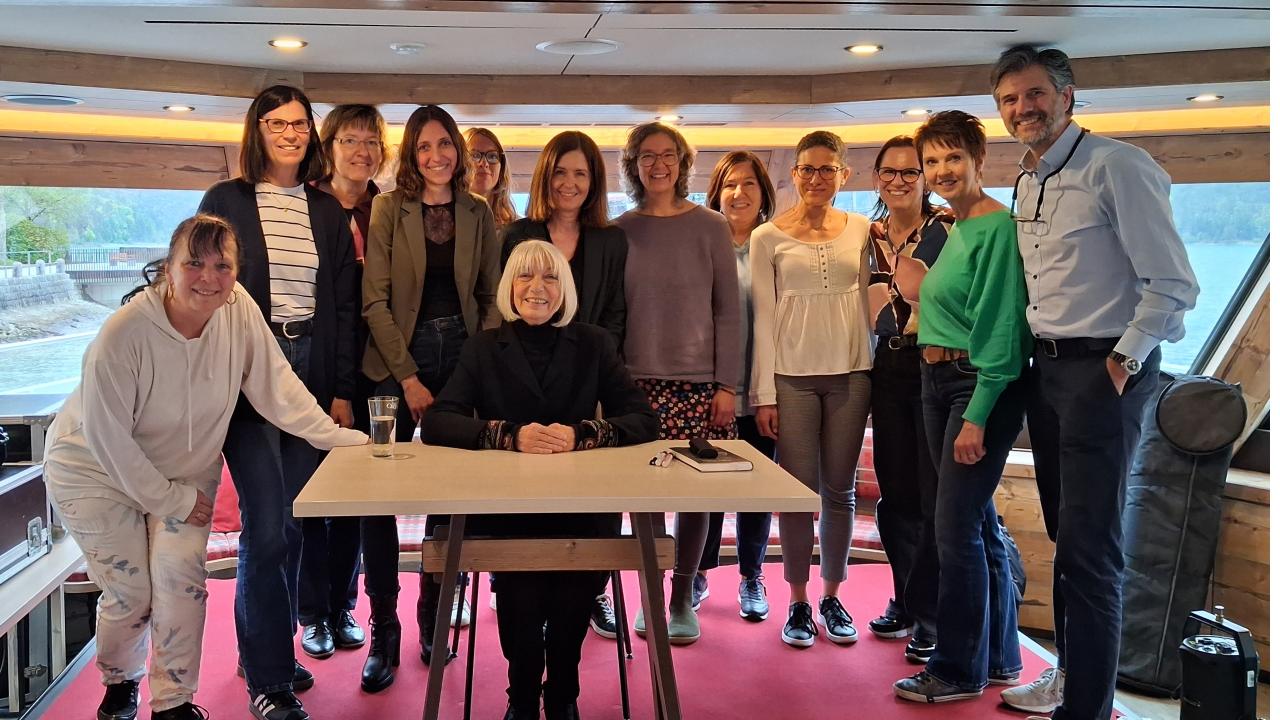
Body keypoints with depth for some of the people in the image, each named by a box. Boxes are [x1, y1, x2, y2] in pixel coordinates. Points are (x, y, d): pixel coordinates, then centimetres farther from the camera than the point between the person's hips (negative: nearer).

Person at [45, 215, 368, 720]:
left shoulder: (238, 308, -19)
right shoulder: (123, 334, -29)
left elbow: (276, 387, -13)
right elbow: (107, 437, -22)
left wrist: (339, 438, -19)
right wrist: (171, 499, -16)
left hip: (185, 469, 3)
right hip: (97, 471, -3)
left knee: (179, 575, -11)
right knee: (130, 593, -2)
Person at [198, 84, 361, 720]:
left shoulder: (328, 211, 12)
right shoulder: (225, 202, 3)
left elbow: (344, 305, 11)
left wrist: (342, 391, 4)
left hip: (313, 371, 4)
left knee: (293, 522, 7)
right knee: (266, 525, -8)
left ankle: (267, 649, 24)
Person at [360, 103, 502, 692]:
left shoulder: (478, 213, 8)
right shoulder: (389, 208, 0)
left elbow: (491, 295, 9)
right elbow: (376, 298, -5)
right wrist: (408, 377, -11)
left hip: (462, 356, 3)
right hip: (397, 360, -2)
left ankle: (433, 622, 19)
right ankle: (383, 632, 6)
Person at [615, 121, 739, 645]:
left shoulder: (709, 227, 3)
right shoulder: (620, 231, 7)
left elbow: (727, 310, 2)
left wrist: (726, 384, -4)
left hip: (698, 382, -1)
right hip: (637, 382, 1)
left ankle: (683, 597, 15)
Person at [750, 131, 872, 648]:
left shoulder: (860, 230, 9)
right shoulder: (768, 237, 2)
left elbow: (863, 298, 15)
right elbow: (763, 317, -1)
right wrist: (764, 393, -5)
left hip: (850, 372, 2)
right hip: (792, 376, -2)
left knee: (839, 490, 8)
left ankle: (832, 596, 21)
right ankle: (798, 601, 13)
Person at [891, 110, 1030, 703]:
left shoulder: (997, 227, -14)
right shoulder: (954, 230, 14)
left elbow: (999, 327, -19)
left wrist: (976, 416, -21)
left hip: (982, 386, -9)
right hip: (938, 382, 9)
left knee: (956, 526, -5)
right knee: (978, 521, 15)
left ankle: (958, 671, 9)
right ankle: (1000, 656, 28)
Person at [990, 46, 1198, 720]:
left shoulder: (1116, 166, -12)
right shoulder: (1028, 183, 13)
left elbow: (1173, 285, -14)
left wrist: (1122, 361, -12)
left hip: (1104, 368, -8)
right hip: (1048, 366, 8)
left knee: (1088, 549, -6)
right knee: (1065, 535, 16)